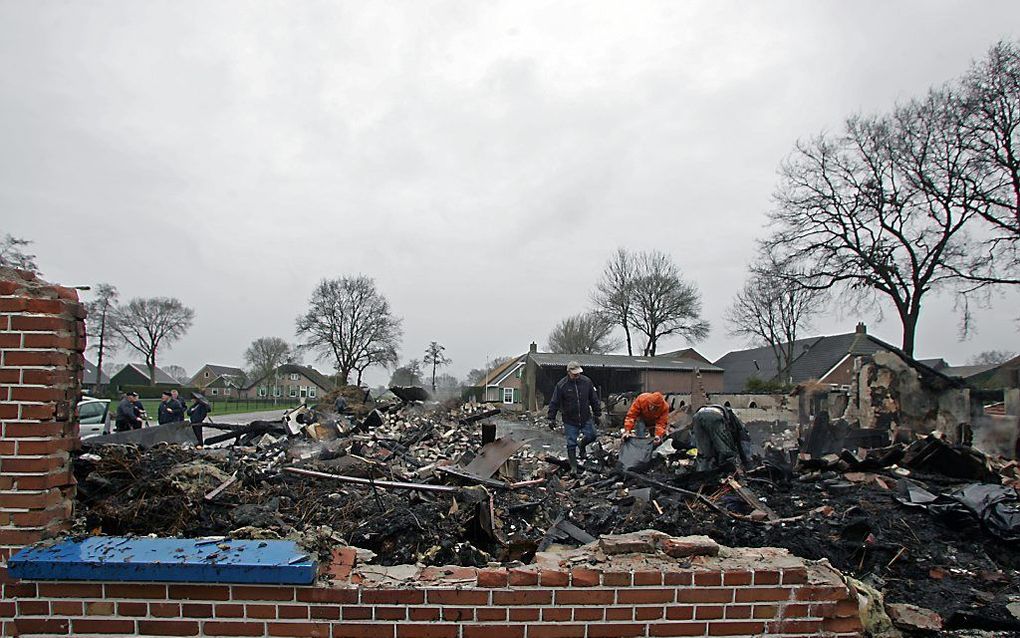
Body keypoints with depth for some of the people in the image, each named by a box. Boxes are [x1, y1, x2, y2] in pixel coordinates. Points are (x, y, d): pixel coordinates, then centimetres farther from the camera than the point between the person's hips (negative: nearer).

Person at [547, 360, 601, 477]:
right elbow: (554, 403, -7)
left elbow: (594, 399, 7)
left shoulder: (586, 382, -4)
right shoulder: (561, 385, -13)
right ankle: (573, 466, 13)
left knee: (591, 436, 6)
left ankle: (581, 445, 38)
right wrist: (551, 418, -8)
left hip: (586, 418, 3)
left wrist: (597, 412, 9)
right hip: (570, 420, -3)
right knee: (571, 444, 1)